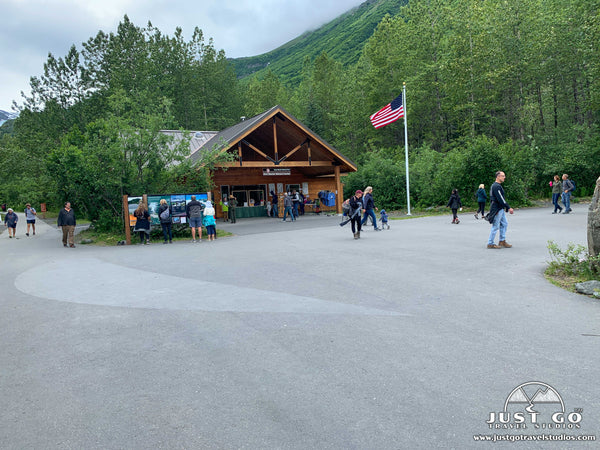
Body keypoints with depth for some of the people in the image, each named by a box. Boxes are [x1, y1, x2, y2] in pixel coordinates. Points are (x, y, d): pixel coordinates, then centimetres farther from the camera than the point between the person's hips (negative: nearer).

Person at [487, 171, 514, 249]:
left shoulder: (497, 186, 17)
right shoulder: (496, 186, -18)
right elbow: (501, 199, -22)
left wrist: (507, 208, 19)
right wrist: (509, 208, -18)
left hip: (500, 209, 11)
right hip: (497, 210, -11)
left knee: (504, 224, 14)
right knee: (495, 226, -5)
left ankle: (502, 241, 20)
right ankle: (490, 243, 1)